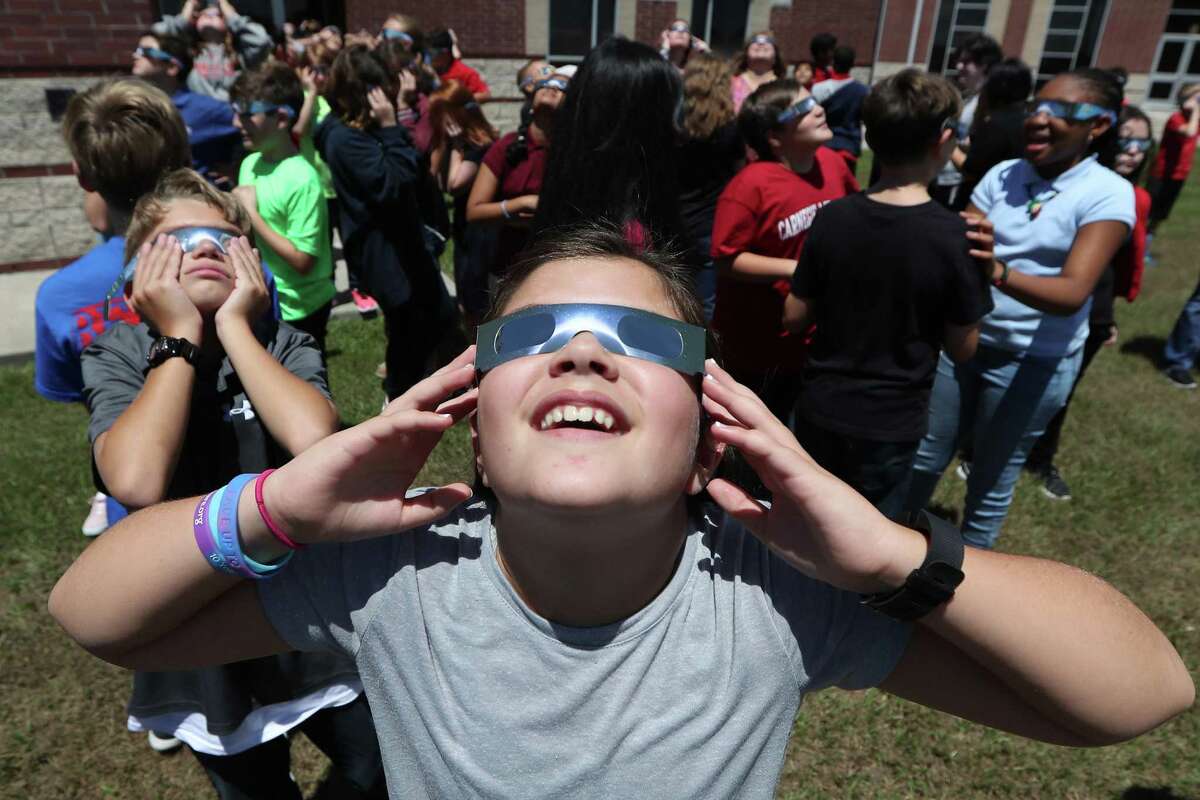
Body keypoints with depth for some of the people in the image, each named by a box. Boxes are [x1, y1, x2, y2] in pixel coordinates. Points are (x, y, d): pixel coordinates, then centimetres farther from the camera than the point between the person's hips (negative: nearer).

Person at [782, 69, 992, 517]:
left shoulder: (833, 217, -9)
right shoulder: (955, 237, -18)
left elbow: (794, 318, -3)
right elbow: (962, 349, -8)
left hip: (820, 407, 3)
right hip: (891, 423, -2)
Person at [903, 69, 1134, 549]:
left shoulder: (1108, 194, -13)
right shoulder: (1003, 175, -1)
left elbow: (1072, 294, -26)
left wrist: (1000, 273, -44)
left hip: (1035, 361, -3)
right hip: (962, 340, 4)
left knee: (992, 480, 12)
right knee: (924, 459, 14)